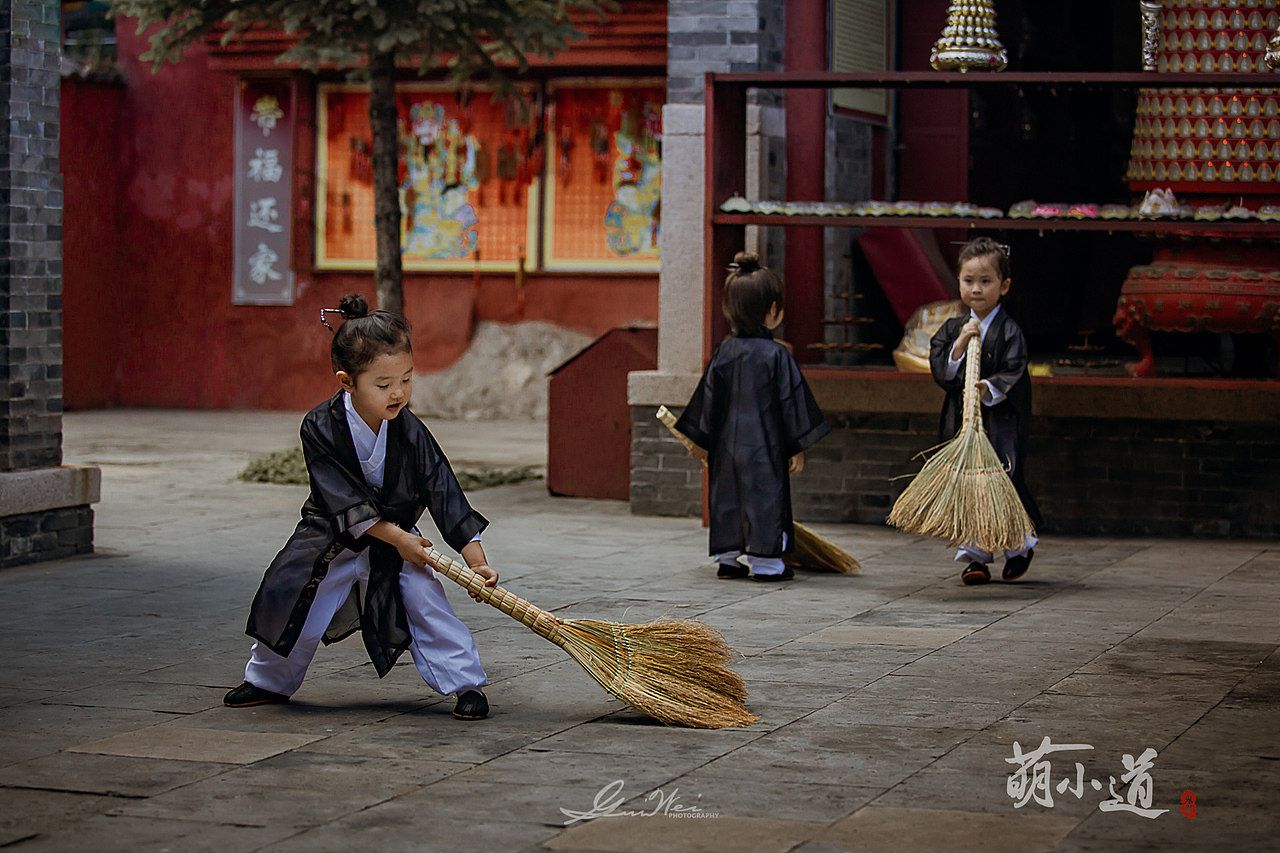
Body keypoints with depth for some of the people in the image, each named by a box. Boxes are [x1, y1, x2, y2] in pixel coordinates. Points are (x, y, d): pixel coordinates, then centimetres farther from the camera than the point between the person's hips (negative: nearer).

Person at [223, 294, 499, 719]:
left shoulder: (411, 433, -17)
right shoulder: (320, 428, -22)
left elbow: (444, 494, -14)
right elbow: (345, 501, -21)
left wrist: (476, 560, -19)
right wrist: (396, 538, -24)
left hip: (399, 535, 1)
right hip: (332, 538, -1)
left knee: (426, 601, -15)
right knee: (293, 605, -4)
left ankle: (465, 683, -4)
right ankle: (268, 681, 21)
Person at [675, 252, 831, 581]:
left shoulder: (724, 351, 1)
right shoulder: (777, 355, -12)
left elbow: (709, 396, 7)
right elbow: (791, 400, -8)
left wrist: (702, 441, 16)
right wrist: (798, 447, 1)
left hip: (726, 445, 5)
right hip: (764, 445, -5)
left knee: (727, 497, 13)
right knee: (765, 498, 2)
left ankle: (727, 558, 19)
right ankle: (765, 561, 5)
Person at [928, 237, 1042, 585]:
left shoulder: (1009, 331, -4)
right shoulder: (951, 330, 9)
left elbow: (1013, 373, -13)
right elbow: (942, 373, 0)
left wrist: (990, 389, -30)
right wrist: (961, 342, -12)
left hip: (999, 422, -4)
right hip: (961, 422, 4)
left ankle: (1020, 545, 16)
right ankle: (974, 556, 13)